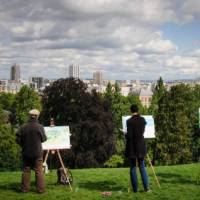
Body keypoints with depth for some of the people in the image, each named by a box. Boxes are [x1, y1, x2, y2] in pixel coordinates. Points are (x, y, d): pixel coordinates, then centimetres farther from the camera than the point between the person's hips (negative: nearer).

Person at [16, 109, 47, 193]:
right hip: (37, 152, -2)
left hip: (26, 152, 2)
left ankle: (25, 189, 13)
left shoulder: (23, 127, -6)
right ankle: (40, 189, 3)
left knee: (26, 171, 10)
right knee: (39, 171, 3)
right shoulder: (40, 127, -11)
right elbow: (44, 139, -1)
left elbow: (18, 140, -4)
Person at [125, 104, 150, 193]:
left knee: (133, 167, 6)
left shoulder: (129, 121, -15)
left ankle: (135, 189, 8)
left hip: (132, 146, -4)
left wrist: (125, 135, 5)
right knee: (142, 166, 14)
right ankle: (146, 187, 6)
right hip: (141, 145, 4)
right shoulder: (143, 120, 1)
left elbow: (129, 135, -16)